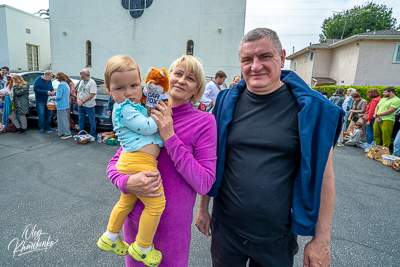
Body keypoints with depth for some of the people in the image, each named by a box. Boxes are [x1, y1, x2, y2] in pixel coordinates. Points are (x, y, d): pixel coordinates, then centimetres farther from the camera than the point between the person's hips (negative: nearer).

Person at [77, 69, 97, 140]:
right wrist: (78, 100, -1)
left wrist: (83, 101, -15)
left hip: (89, 105, -7)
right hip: (80, 105, 8)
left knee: (92, 121, 1)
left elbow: (92, 94, -17)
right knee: (81, 121, 14)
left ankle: (92, 136, 9)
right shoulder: (81, 82, 14)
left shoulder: (92, 82, -10)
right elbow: (78, 92, 18)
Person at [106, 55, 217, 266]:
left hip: (173, 225, -3)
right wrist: (127, 182, -21)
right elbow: (114, 163, 1)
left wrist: (170, 138, -23)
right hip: (135, 220, 3)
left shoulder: (204, 121, -14)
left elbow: (204, 184, -19)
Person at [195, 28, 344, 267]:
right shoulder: (227, 102, -5)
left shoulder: (310, 107, -10)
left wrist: (322, 240, -5)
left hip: (278, 238, -1)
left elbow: (323, 175, -6)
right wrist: (203, 207, 5)